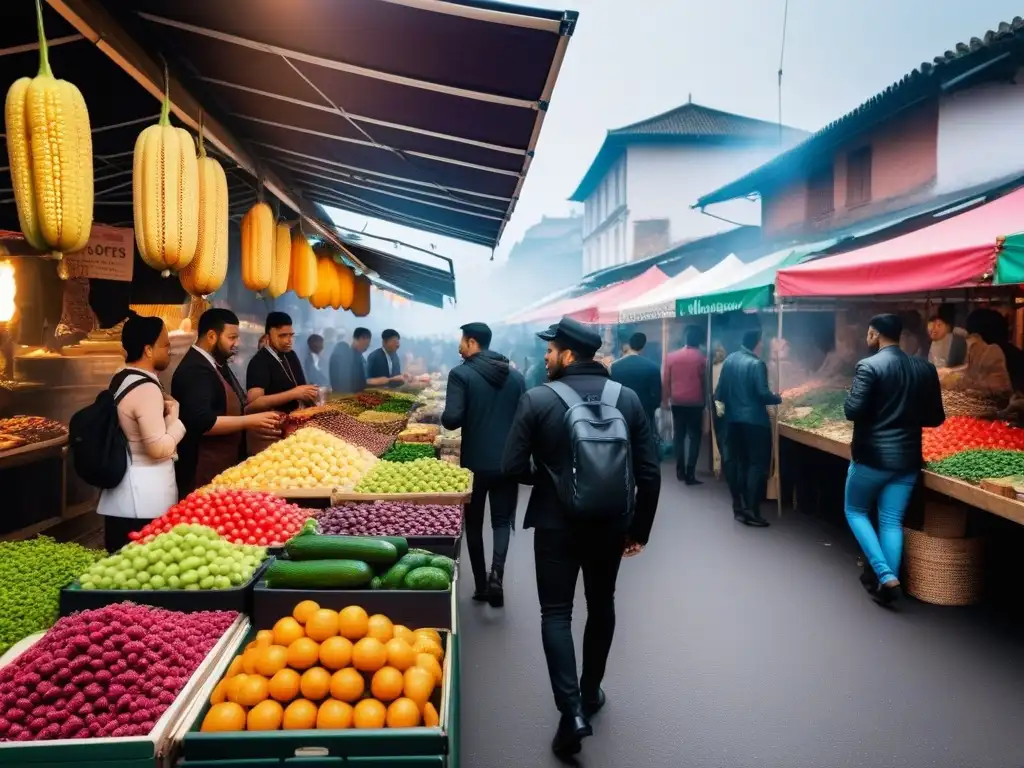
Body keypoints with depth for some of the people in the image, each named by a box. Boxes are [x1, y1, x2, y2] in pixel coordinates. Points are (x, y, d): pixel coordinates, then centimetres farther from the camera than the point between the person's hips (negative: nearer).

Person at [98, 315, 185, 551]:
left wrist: (166, 410, 10)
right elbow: (159, 448, -20)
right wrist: (175, 419, -6)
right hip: (144, 499, -10)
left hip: (123, 494, 10)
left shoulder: (121, 379, 12)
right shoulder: (146, 388, -18)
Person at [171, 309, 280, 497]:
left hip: (224, 468, 10)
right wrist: (250, 421, -22)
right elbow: (201, 423, -30)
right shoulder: (195, 370, -19)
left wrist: (258, 425, 6)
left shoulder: (217, 364, 13)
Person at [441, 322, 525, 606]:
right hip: (508, 461, 3)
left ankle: (481, 584, 19)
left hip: (475, 461, -2)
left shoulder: (461, 374, -10)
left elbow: (452, 420, -18)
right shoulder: (516, 375, 4)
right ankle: (496, 573, -10)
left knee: (474, 523, 14)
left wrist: (443, 416, 3)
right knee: (502, 520, 12)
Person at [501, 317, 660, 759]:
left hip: (556, 523, -3)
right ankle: (590, 694, 35)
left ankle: (572, 710, -4)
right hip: (611, 524, 4)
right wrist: (639, 529, 7)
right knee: (601, 606, 21)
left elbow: (512, 467, -13)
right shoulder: (627, 398, -3)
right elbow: (648, 472, -3)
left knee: (556, 614, 8)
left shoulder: (537, 399, -12)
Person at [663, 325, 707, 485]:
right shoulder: (701, 358, -6)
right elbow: (704, 380, 1)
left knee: (678, 435, 13)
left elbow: (666, 381, 3)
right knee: (694, 437, 1)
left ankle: (680, 471, 15)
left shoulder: (671, 356, 1)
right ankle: (690, 474, -4)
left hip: (677, 402, 3)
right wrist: (705, 399, 16)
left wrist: (665, 399, 12)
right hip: (695, 402, -3)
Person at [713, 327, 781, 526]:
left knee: (738, 463, 14)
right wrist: (778, 399, 0)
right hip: (754, 420, -7)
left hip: (733, 419, 7)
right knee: (757, 464, -2)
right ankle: (751, 511, -4)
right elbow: (763, 394, -18)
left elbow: (721, 388, 9)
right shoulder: (757, 364, -15)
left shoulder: (729, 359, 6)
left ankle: (738, 507, 21)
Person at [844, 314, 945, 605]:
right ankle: (886, 582, 12)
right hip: (907, 458, 5)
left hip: (871, 456, -5)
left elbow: (853, 411, -19)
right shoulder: (925, 369, 4)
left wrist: (862, 403, 3)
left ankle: (884, 575, 1)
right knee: (892, 522, 11)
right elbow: (935, 417, 8)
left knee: (855, 512, 13)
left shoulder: (868, 366, -13)